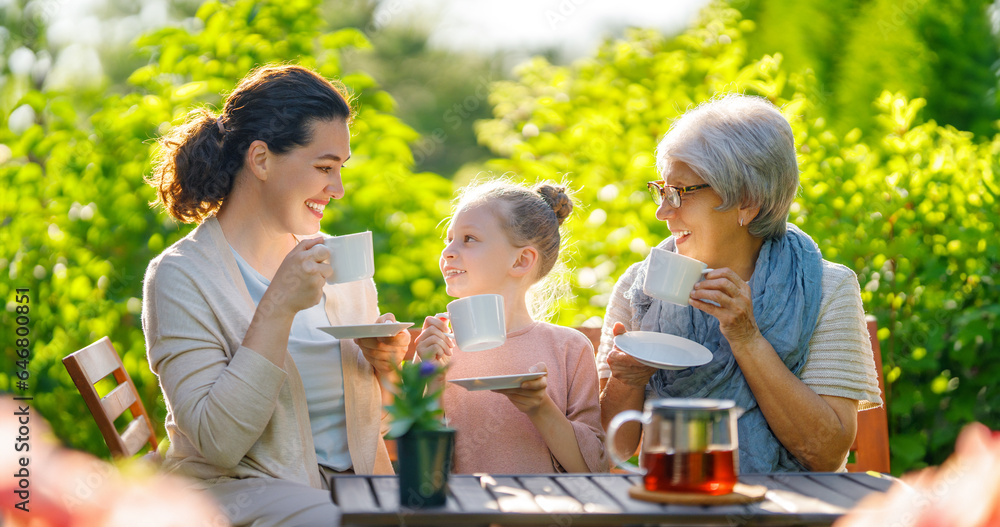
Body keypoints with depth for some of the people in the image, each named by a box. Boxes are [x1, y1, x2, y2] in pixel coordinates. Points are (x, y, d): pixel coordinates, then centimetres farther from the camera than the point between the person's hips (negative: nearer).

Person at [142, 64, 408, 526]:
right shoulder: (181, 276, -8)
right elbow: (217, 443, -18)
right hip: (235, 488, -5)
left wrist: (382, 366, -4)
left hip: (351, 481, 6)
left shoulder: (337, 263, 11)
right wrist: (277, 308, -21)